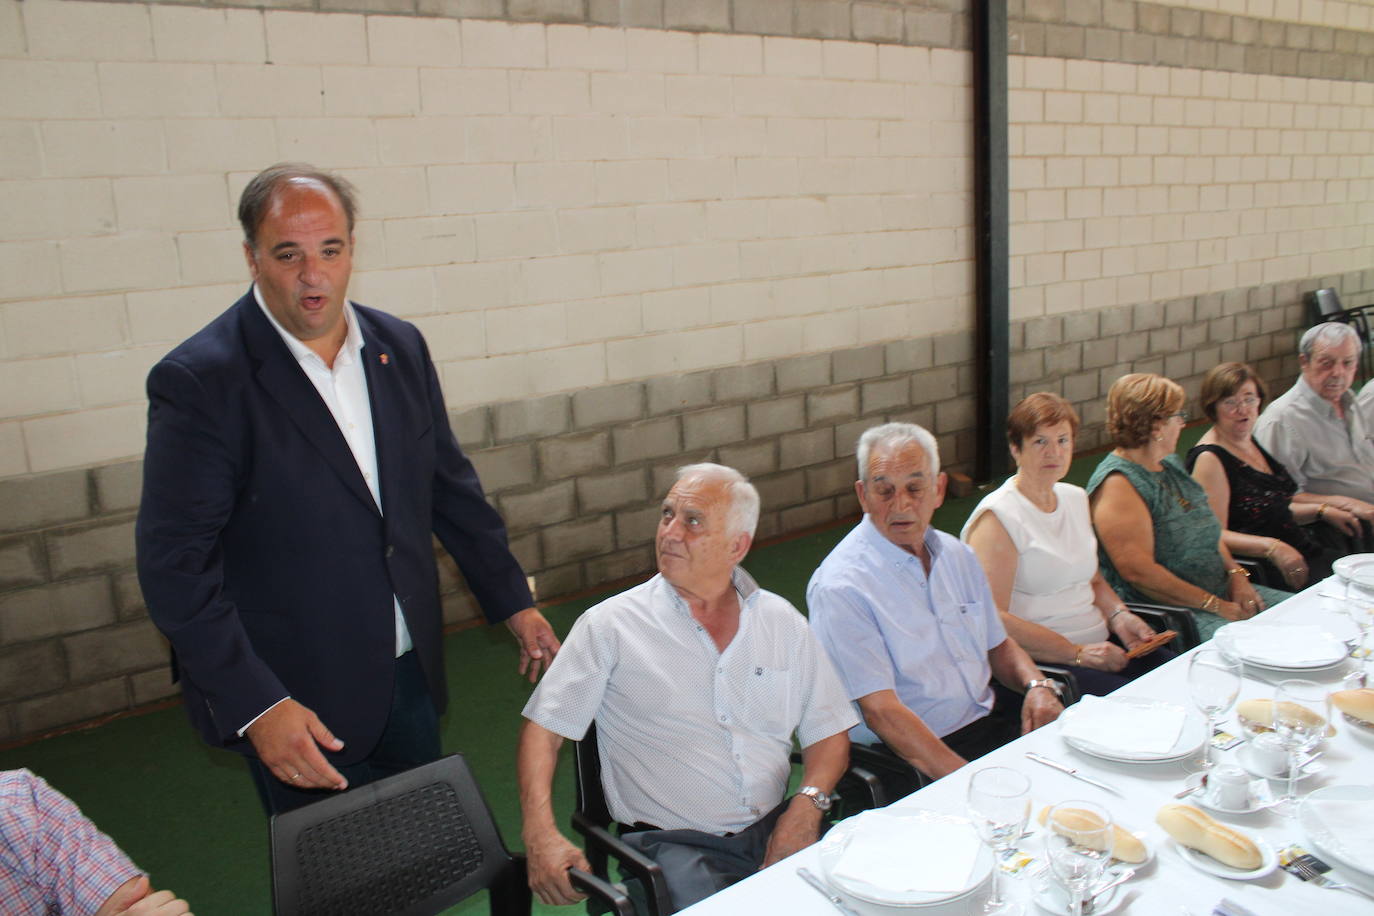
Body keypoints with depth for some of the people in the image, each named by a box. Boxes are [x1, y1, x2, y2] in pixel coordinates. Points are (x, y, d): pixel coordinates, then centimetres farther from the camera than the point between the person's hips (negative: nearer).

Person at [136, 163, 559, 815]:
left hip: (410, 676, 5)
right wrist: (256, 706, -22)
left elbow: (450, 485, 10)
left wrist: (514, 603, 12)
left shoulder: (400, 347, 2)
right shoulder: (198, 381, -16)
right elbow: (175, 565, -16)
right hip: (299, 704, -5)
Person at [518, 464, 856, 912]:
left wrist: (806, 806, -8)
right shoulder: (610, 626, -2)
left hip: (774, 828, 3)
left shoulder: (781, 621, 7)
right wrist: (542, 835, -15)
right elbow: (543, 728, -1)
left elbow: (828, 732, 10)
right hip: (675, 843, -3)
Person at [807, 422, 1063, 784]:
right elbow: (881, 711, -21)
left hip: (989, 713, 8)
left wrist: (1037, 685, -1)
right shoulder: (840, 587, -16)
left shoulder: (957, 556, 10)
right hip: (912, 753, -8)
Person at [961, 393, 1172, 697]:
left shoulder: (1076, 498, 16)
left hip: (1100, 644, 8)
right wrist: (1077, 653, -18)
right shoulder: (997, 517, -12)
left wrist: (1119, 615, 6)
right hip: (1039, 661, -8)